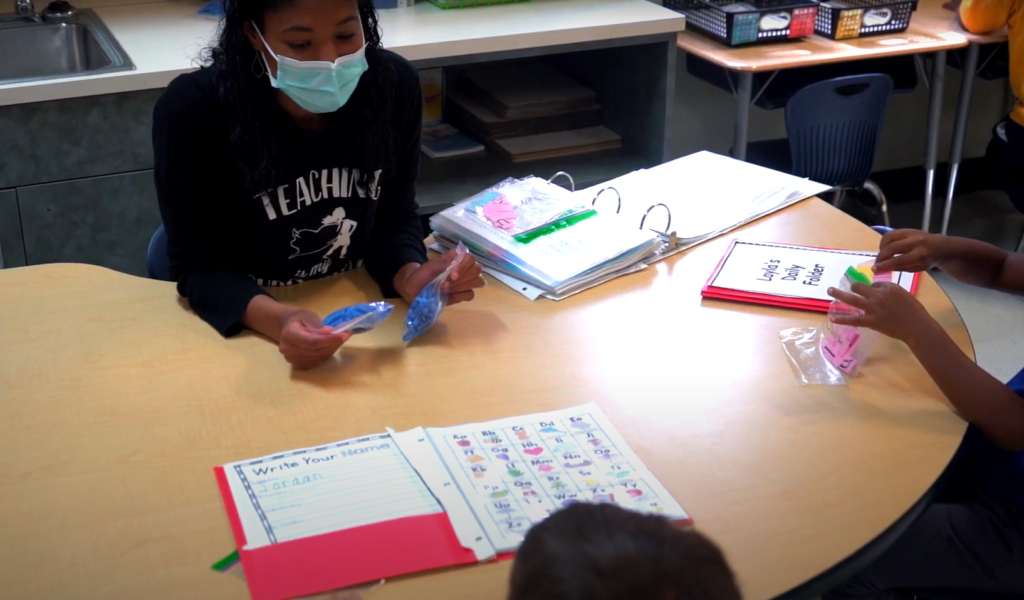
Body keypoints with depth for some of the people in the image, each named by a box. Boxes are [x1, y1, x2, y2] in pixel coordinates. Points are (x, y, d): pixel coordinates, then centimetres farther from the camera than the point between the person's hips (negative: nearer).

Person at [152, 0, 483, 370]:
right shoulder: (193, 112, -20)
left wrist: (410, 278, -22)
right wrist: (277, 321, -34)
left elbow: (394, 216, -1)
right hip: (247, 332, -2)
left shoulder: (394, 85, -10)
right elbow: (198, 266, -16)